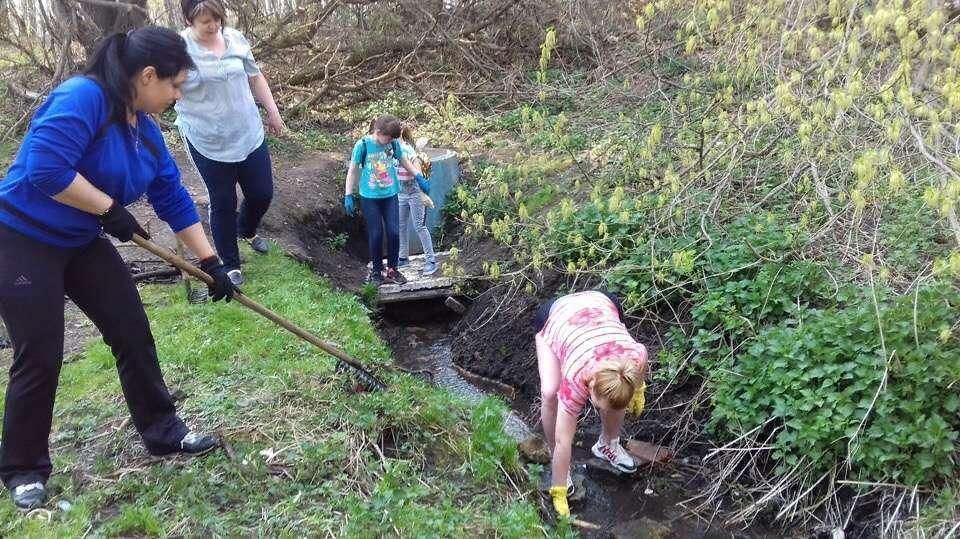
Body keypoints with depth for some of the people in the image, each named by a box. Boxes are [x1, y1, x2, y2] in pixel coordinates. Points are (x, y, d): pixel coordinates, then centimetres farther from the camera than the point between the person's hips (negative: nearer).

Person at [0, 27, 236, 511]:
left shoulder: (144, 127, 3)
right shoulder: (82, 97, -23)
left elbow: (174, 200, 7)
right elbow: (46, 170, -33)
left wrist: (210, 262, 8)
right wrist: (110, 208, -21)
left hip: (81, 243, 8)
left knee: (134, 333, 6)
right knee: (40, 357, -3)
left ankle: (161, 430, 22)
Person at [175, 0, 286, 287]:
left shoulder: (235, 38, 2)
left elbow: (255, 77, 14)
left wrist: (273, 112, 16)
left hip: (250, 135, 4)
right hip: (208, 143, -4)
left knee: (262, 193, 13)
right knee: (223, 204, 6)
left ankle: (247, 230, 48)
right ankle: (231, 265, 24)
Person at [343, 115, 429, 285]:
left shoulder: (393, 143, -3)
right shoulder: (363, 145, -12)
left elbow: (404, 161, 15)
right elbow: (353, 170, -4)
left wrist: (419, 177, 14)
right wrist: (348, 196, -4)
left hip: (390, 195, 3)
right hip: (369, 197, -3)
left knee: (394, 232, -1)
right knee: (375, 234, 0)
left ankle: (392, 269, 16)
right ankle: (376, 270, 18)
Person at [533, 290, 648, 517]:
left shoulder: (637, 355, -34)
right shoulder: (576, 381, -39)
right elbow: (563, 441, -30)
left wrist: (638, 389, 9)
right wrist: (559, 495, -24)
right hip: (554, 316, -3)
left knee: (615, 390, -10)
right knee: (550, 393, -23)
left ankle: (608, 444, 19)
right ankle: (554, 462, -1)